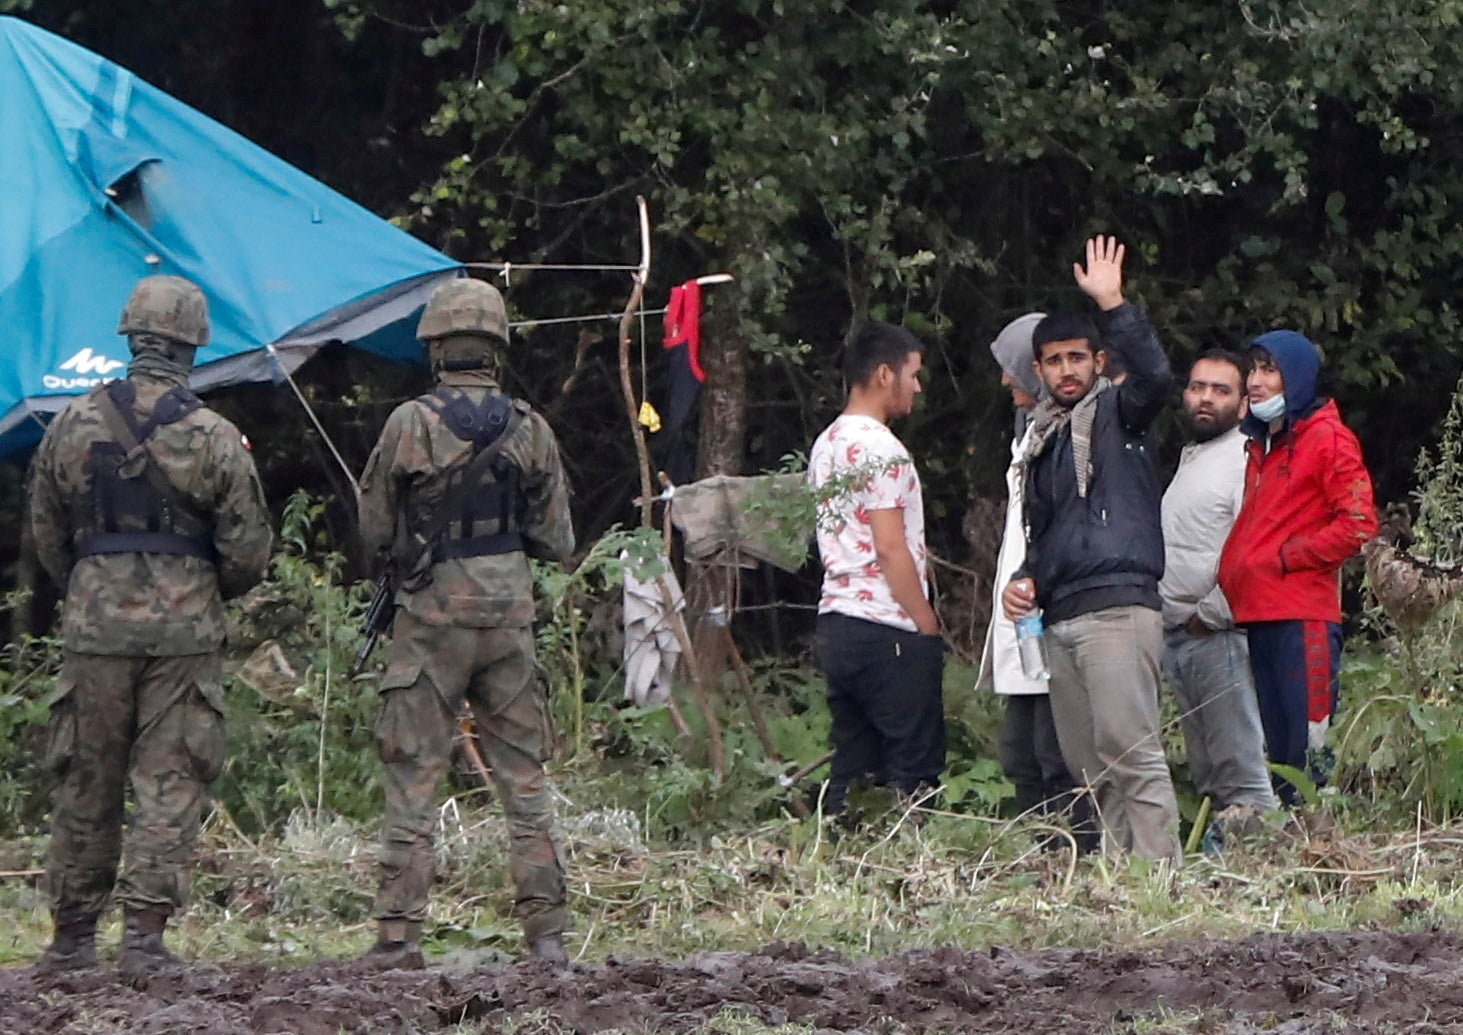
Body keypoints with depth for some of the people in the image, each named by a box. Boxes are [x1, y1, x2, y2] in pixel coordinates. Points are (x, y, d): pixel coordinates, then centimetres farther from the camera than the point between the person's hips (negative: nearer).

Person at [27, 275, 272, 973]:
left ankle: (73, 935, 16)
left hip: (94, 626, 2)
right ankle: (145, 932, -7)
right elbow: (248, 552, -2)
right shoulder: (214, 439, -6)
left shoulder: (72, 427, 1)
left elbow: (47, 536, 10)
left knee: (87, 784, 10)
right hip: (184, 629, -2)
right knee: (170, 785, 0)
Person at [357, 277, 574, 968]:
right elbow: (556, 542, 5)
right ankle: (545, 929, 7)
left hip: (432, 615, -2)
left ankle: (398, 931, -2)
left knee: (413, 778, 1)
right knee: (523, 775, 8)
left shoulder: (409, 425, -8)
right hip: (510, 613, 2)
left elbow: (375, 533, -1)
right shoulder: (529, 428, 1)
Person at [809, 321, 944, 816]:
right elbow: (890, 549, -17)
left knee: (851, 771, 9)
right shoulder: (879, 448, -13)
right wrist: (929, 627, -10)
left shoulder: (827, 444, 16)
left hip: (836, 623, 9)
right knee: (914, 773, -6)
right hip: (887, 630, -9)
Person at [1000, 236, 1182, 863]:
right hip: (1060, 619, 8)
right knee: (1088, 764, 7)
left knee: (1130, 751, -16)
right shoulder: (1041, 440, 24)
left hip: (1118, 607, -8)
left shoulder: (1117, 413, 3)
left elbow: (1153, 376, -20)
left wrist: (1113, 305, -26)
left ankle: (1159, 872, -19)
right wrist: (1026, 579, 13)